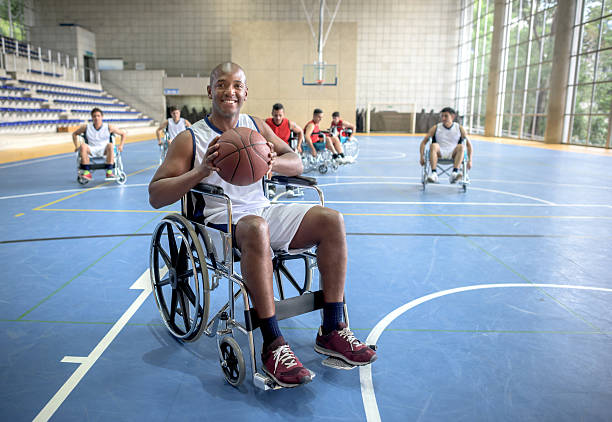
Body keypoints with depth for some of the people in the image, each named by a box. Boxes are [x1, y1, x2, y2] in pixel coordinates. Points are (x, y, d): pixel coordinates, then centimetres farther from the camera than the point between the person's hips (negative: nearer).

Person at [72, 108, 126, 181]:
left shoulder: (109, 127, 3)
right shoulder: (86, 127, 7)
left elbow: (123, 133, 12)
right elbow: (74, 134, 23)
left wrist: (121, 145, 0)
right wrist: (77, 146, 9)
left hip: (104, 150, -1)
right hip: (91, 150, 1)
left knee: (110, 145, -35)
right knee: (83, 146, -31)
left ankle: (109, 172, -39)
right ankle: (87, 172, -33)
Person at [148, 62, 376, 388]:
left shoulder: (256, 127, 13)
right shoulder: (190, 139, -2)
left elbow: (297, 164, 8)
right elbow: (155, 196, -8)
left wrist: (273, 162, -16)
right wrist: (201, 171, -24)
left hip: (265, 212, 6)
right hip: (220, 223, -5)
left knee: (331, 220, -13)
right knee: (256, 227, -39)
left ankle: (332, 331, -8)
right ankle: (272, 345, -31)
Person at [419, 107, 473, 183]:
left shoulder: (459, 128, 9)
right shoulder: (436, 128, 8)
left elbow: (469, 144, 11)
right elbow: (424, 142, 8)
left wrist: (470, 160, 0)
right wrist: (422, 157, -5)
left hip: (453, 154, 0)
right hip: (439, 154, 0)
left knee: (461, 147, -29)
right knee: (434, 145, -31)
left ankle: (454, 173, -46)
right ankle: (434, 173, -44)